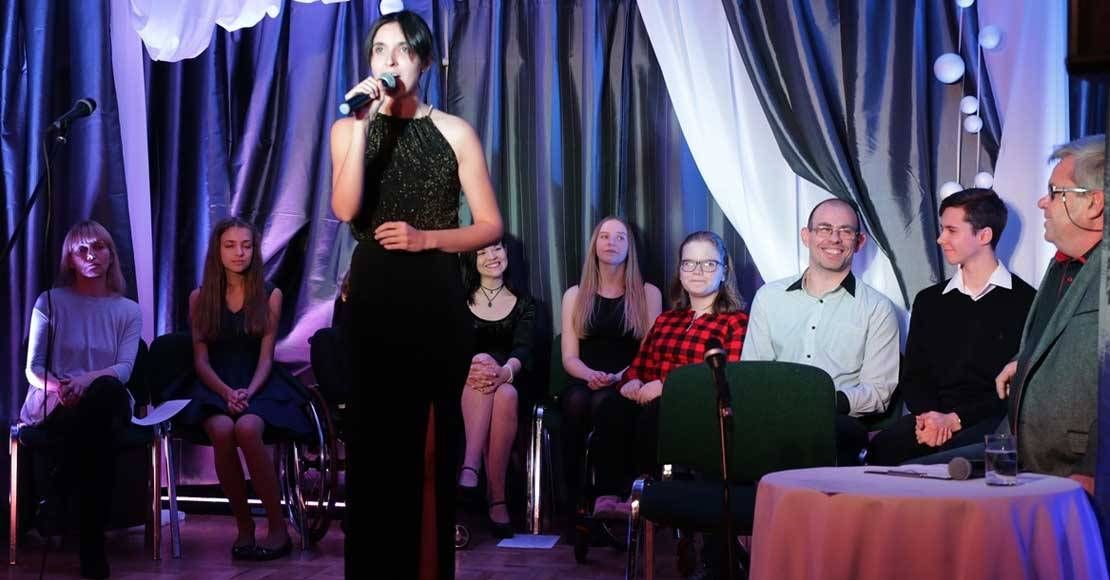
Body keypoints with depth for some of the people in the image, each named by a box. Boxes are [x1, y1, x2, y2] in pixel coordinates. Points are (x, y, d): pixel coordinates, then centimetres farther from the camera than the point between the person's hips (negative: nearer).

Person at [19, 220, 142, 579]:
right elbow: (33, 367, 3)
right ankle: (92, 547, -32)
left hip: (109, 402, 2)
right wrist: (56, 387, -21)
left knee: (106, 390, -41)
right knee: (98, 432, -41)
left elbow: (124, 368, -2)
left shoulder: (128, 310, 14)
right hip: (55, 405, -1)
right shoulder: (50, 302, 9)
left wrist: (89, 380, -25)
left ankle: (58, 495, -26)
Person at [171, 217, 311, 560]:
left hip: (259, 385, -1)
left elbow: (265, 357, 0)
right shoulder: (200, 298, 7)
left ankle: (278, 528, -24)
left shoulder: (270, 296, 5)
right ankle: (244, 526, -18)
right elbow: (201, 359, 3)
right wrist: (227, 392, -15)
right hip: (214, 387, 1)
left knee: (247, 428, -35)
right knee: (222, 430, -34)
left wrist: (249, 392, -18)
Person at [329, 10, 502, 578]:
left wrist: (425, 238, -12)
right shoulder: (349, 129, 6)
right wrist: (365, 124, -16)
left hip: (436, 299, -1)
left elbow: (490, 226, 2)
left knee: (431, 441, 1)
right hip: (372, 296, 1)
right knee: (373, 439, 1)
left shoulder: (455, 132, 3)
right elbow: (345, 210, -11)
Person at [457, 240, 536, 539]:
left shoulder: (523, 303, 15)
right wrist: (471, 367, -25)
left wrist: (504, 372, -27)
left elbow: (523, 350, -2)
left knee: (504, 395, -36)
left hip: (511, 384, 0)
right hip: (462, 388, 0)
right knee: (484, 361, -36)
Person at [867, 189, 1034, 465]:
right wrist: (928, 416, -8)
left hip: (992, 420, -3)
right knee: (881, 448, -30)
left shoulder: (1025, 302, 3)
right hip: (935, 416, 4)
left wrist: (955, 419, -14)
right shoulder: (929, 301, 20)